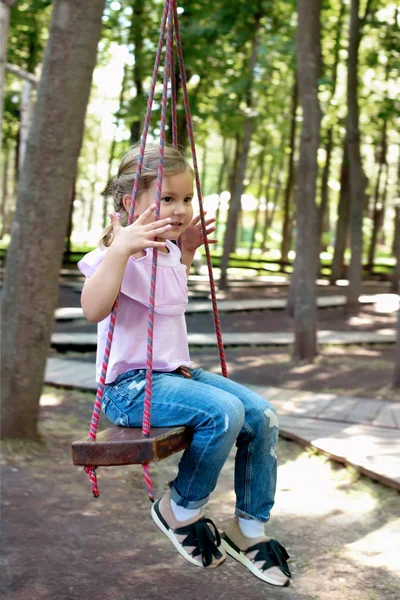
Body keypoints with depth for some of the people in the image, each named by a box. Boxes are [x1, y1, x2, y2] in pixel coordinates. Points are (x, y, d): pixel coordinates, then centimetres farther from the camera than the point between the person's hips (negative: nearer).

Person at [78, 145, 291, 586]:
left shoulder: (166, 251, 11)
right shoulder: (122, 254, -16)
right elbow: (93, 309, -36)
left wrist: (186, 252, 23)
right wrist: (120, 248, -44)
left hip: (176, 373, 9)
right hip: (131, 386, -9)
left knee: (262, 416, -4)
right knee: (225, 412, -30)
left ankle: (249, 529, 11)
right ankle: (179, 511, -5)